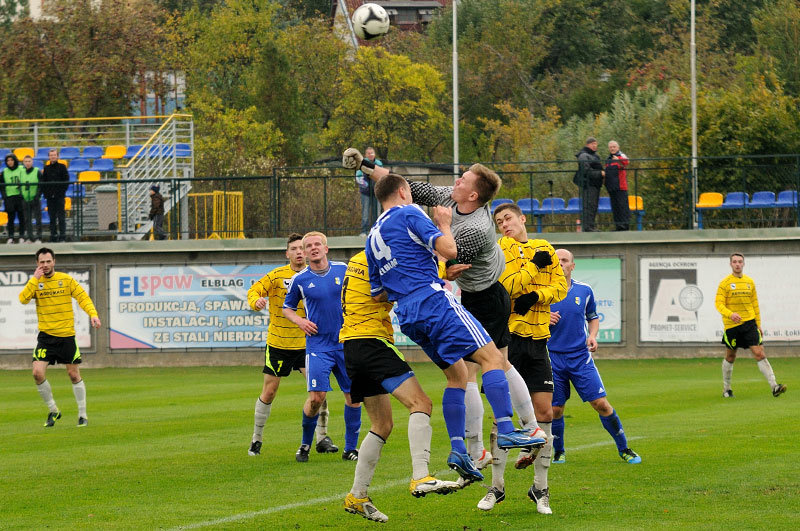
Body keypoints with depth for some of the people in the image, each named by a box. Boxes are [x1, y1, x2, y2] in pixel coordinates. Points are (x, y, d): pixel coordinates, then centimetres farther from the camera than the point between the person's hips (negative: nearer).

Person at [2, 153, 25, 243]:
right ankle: (10, 237, 2)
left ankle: (22, 236, 7)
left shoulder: (21, 169, 1)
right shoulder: (5, 172, 9)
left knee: (21, 217, 1)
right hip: (9, 197, 2)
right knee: (11, 218, 0)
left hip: (20, 196, -2)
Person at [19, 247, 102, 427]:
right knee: (38, 373, -12)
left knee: (74, 375, 3)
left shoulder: (66, 279, -1)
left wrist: (93, 314, -19)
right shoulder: (35, 282, 2)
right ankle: (53, 411, 7)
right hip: (46, 336, 1)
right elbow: (23, 299, -12)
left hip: (66, 335, -1)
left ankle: (82, 415, 16)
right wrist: (35, 279, -18)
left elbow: (83, 298, -3)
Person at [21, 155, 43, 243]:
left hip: (35, 200, -4)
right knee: (27, 220, 5)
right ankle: (30, 237, 11)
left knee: (38, 219, -4)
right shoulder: (22, 172, 9)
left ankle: (38, 237, 0)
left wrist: (38, 195, -14)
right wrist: (21, 195, 5)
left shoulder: (37, 172, -3)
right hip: (26, 200, 4)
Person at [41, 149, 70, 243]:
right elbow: (43, 182, 10)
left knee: (61, 217, -4)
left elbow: (66, 181, -1)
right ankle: (53, 236, 9)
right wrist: (45, 193, -1)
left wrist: (62, 192, -9)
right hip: (50, 196, 3)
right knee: (52, 218, 5)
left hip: (59, 196, -3)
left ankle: (62, 236, -3)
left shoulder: (62, 167, 1)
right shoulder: (46, 168, 10)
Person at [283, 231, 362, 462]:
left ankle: (350, 448, 15)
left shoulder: (344, 270, 2)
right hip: (318, 346, -2)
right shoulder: (299, 279, 0)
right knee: (317, 396, -13)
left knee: (353, 395, 1)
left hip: (346, 344, 2)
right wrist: (299, 321, -6)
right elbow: (287, 308, 13)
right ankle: (305, 444, 10)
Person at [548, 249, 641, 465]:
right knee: (555, 410, 0)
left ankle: (624, 449, 8)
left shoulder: (584, 291, 4)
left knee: (601, 404, -5)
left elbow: (593, 317, 19)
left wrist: (592, 335, 0)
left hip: (580, 356, 1)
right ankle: (558, 452, 22)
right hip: (553, 356, -1)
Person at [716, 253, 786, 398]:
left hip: (749, 323, 2)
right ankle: (726, 389, 28)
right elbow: (719, 304, -10)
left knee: (759, 353, -10)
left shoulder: (749, 282, 9)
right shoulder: (725, 283, -3)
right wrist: (730, 314, -28)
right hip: (731, 325, -2)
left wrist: (758, 324, 15)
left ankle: (774, 387, -18)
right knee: (730, 357, 10)